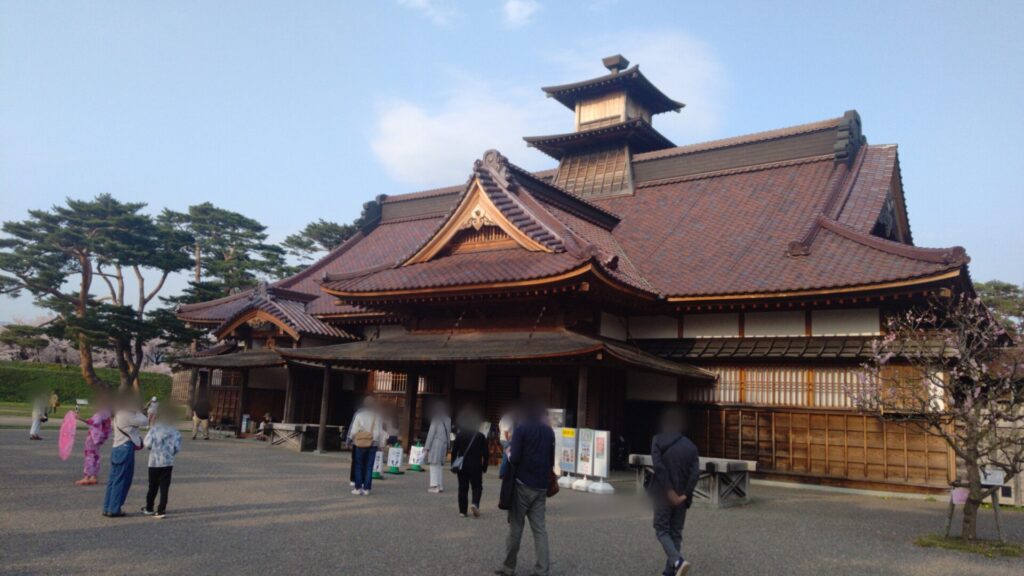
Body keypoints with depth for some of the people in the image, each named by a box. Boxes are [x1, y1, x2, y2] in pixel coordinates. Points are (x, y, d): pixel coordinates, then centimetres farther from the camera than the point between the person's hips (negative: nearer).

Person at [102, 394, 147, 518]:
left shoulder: (118, 414, 14)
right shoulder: (127, 415, -15)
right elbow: (143, 421, -15)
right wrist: (137, 411, -2)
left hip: (117, 448, 9)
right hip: (125, 449, -9)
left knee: (113, 479, 12)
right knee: (121, 480, -2)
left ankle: (107, 508, 17)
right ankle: (114, 510, 2)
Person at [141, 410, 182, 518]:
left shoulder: (154, 429, -10)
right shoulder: (175, 431, -4)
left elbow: (147, 444, -11)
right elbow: (177, 447, -4)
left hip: (154, 462, 0)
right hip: (168, 462, 0)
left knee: (153, 486, 14)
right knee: (164, 487, 4)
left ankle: (149, 508, 28)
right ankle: (161, 510, 1)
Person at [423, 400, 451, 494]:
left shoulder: (436, 419, -10)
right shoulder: (447, 420, 11)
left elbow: (431, 433, -10)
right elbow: (448, 434, 11)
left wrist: (426, 447, -7)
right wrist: (447, 447, 14)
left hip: (435, 444, -7)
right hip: (444, 444, 7)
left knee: (434, 465, -3)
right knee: (439, 466, 14)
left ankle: (435, 486, -4)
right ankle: (440, 485, 17)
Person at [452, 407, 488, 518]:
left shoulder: (459, 435, 0)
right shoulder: (481, 436, -2)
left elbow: (454, 451, -1)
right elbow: (485, 453, -2)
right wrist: (484, 467, 5)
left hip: (462, 466, 1)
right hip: (476, 467, -1)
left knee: (463, 488, 8)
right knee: (477, 487, 8)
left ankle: (462, 511, 7)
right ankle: (475, 503, -16)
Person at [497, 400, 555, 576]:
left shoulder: (521, 429, -7)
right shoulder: (549, 431, 8)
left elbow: (515, 459, -14)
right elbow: (551, 460, 15)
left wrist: (508, 454, 5)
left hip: (522, 484, -4)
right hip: (541, 486, 4)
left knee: (516, 526, 5)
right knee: (539, 528, 5)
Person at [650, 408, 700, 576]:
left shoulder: (658, 441, -8)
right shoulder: (690, 446, 3)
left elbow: (659, 467, -19)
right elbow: (695, 473, -7)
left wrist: (669, 491, -15)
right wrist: (685, 494, -6)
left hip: (664, 494, -4)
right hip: (681, 496, 4)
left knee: (662, 530, 6)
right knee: (676, 533, 13)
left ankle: (677, 561, -16)